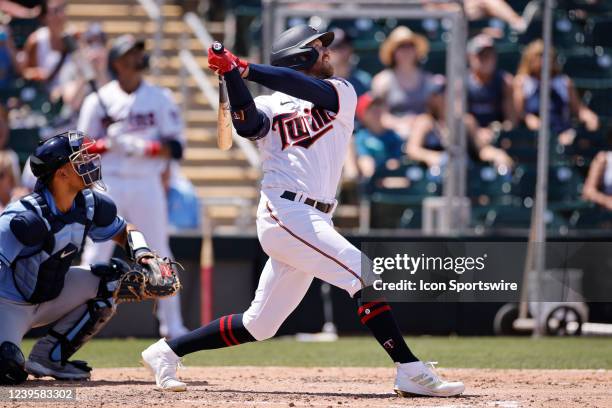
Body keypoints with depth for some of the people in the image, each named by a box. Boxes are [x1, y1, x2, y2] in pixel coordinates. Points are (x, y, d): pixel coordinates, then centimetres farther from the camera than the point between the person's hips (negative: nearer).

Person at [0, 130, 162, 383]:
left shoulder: (89, 205, -5)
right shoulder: (27, 217, -28)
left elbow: (125, 232, 13)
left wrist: (144, 257, -9)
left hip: (50, 297, 8)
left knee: (112, 279, -8)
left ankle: (48, 356, 0)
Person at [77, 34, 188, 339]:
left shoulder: (160, 99, 5)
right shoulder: (98, 100, 5)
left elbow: (175, 146, 1)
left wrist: (144, 148, -17)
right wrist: (109, 143, -14)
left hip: (147, 184, 1)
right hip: (109, 184, -1)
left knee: (160, 254, 2)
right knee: (95, 255, -5)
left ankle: (172, 325, 8)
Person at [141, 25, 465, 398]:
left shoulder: (342, 93, 15)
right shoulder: (270, 105, 7)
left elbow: (313, 91, -6)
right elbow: (247, 125, -15)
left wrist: (246, 70, -10)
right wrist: (232, 76, -26)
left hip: (315, 222, 6)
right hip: (286, 214, -6)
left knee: (259, 326, 10)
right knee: (367, 276, -19)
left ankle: (167, 351, 21)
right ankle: (411, 372, -20)